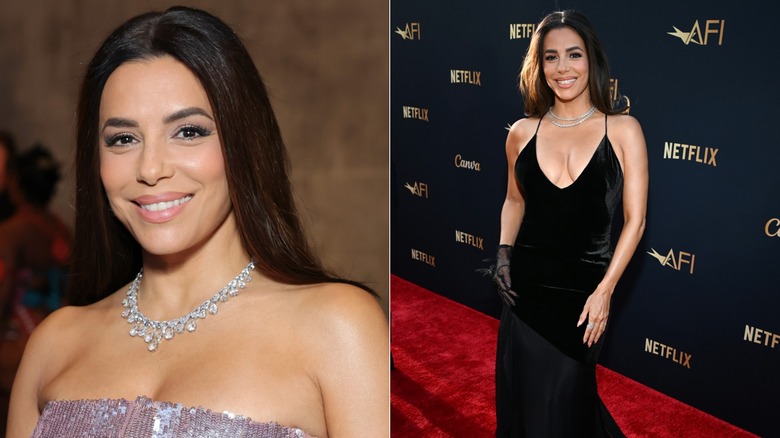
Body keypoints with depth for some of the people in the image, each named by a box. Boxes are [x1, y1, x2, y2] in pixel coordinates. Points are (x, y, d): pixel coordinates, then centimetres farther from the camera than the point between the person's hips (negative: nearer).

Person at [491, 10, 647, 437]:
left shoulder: (623, 130, -6)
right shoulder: (522, 132, 1)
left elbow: (635, 219, -6)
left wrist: (604, 291, -11)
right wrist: (504, 252, 1)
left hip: (584, 288, -2)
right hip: (527, 285, 3)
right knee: (522, 393, 13)